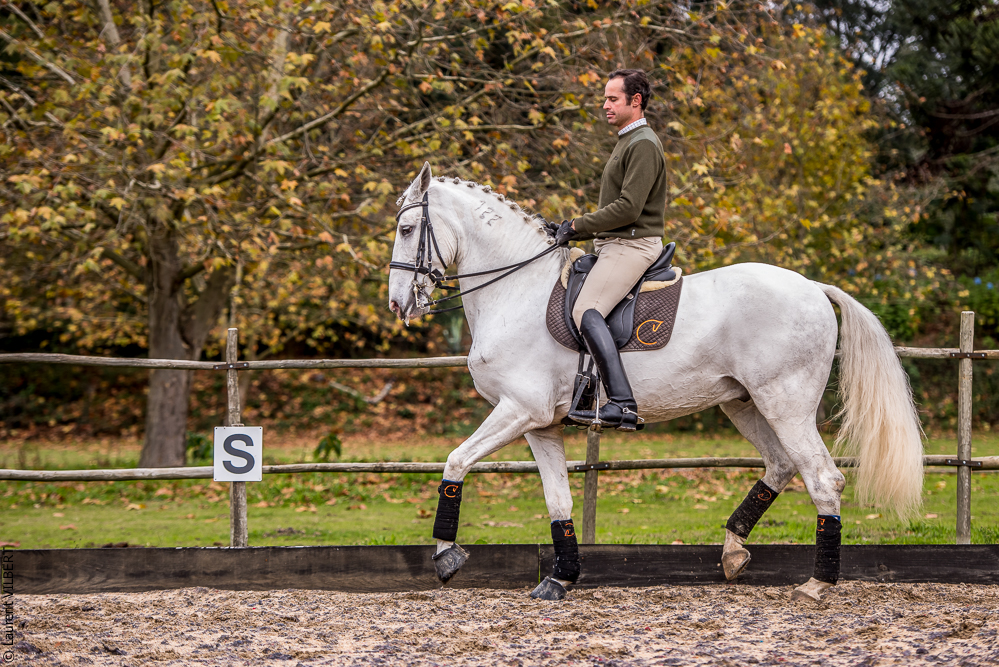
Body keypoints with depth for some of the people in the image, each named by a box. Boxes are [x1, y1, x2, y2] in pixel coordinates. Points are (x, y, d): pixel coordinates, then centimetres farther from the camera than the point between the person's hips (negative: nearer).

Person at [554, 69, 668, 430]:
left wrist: (578, 226, -15)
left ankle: (622, 403, -37)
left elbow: (628, 208, -21)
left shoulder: (643, 145, -12)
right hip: (616, 244, 11)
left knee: (586, 311, -27)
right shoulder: (627, 141, 23)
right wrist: (577, 230, 15)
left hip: (633, 246, -11)